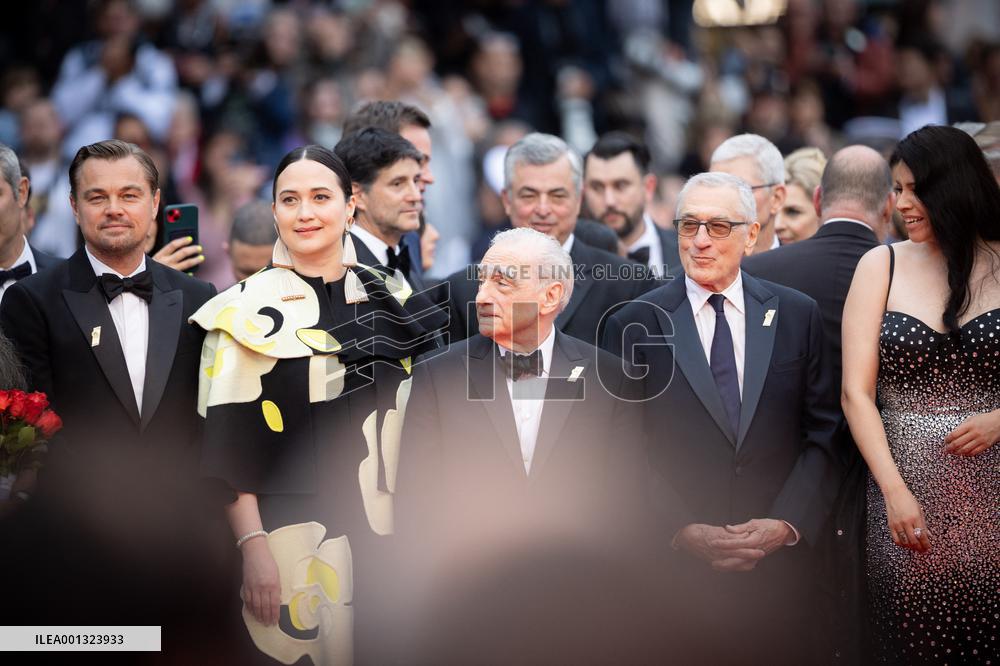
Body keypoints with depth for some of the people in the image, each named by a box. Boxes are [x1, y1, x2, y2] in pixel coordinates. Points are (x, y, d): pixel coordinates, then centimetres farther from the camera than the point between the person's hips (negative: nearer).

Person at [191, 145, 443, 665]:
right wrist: (252, 544, -15)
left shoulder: (388, 295, 8)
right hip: (293, 536, -4)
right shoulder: (247, 309, -5)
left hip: (387, 527, 4)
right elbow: (226, 442, -8)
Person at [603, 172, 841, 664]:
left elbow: (824, 434, 3)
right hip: (672, 563, -1)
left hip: (777, 562, 1)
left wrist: (788, 524, -10)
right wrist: (683, 532, -13)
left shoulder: (798, 316, 5)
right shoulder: (635, 325, 0)